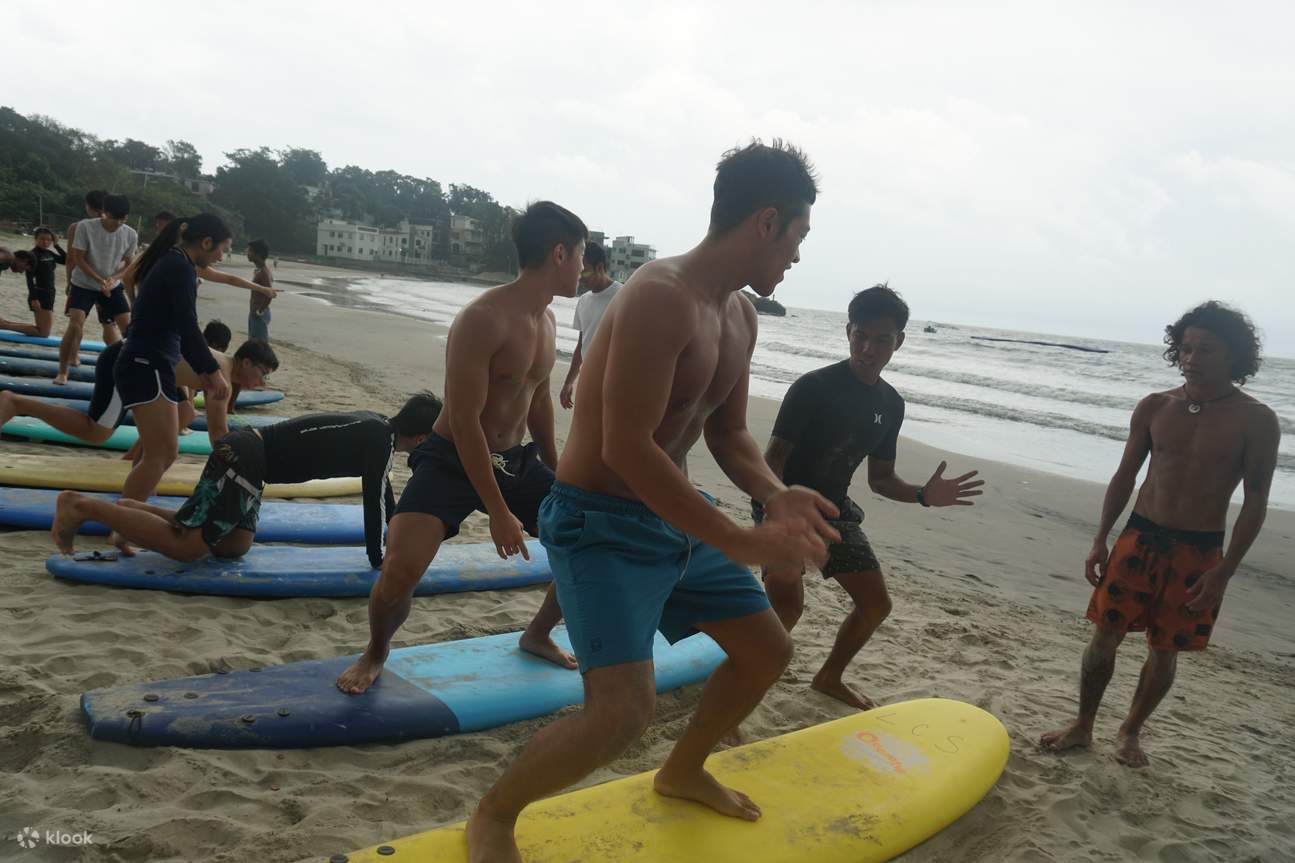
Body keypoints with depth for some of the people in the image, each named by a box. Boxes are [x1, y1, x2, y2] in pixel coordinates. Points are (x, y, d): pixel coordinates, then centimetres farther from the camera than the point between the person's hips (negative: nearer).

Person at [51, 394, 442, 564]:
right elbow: (375, 503, -15)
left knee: (235, 545, 14)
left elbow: (384, 494, 24)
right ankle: (82, 506, -3)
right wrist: (378, 560, -2)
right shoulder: (382, 444, -14)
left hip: (245, 452, 10)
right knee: (185, 547, -10)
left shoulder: (375, 426, 15)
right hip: (244, 458, -10)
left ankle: (135, 510, 18)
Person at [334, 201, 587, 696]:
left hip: (515, 462, 8)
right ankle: (376, 653, 8)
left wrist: (556, 475, 22)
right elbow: (465, 423, -25)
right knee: (401, 569, -27)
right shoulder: (483, 319, -23)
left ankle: (538, 635, 29)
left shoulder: (546, 320, 4)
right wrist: (499, 512, -24)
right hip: (451, 462, -8)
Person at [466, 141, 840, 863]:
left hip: (675, 520, 10)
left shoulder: (741, 316, 7)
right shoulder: (661, 297, -24)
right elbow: (626, 449, -29)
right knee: (626, 709, -22)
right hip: (601, 525, -9)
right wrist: (740, 543, -28)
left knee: (769, 650, 16)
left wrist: (776, 496, -7)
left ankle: (684, 771, 41)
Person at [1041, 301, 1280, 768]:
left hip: (1198, 552, -2)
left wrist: (1224, 571, -12)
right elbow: (1125, 476, 6)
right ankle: (1082, 725, 22)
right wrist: (1100, 540, 1)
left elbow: (1255, 502, -7)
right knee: (1104, 636, 4)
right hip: (1140, 537, 2)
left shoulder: (1256, 421, -8)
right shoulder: (1154, 408, -1)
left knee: (1164, 651, 10)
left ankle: (1131, 731, 31)